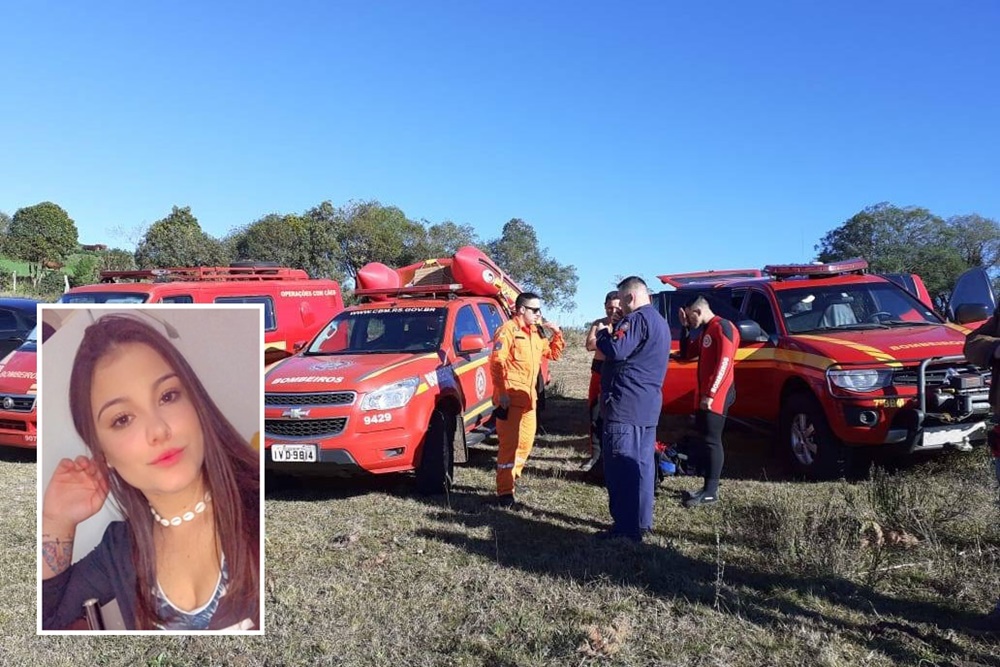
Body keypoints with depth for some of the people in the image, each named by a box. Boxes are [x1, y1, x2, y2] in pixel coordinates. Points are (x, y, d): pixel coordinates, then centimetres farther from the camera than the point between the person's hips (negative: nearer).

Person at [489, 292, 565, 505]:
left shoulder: (536, 332, 15)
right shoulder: (508, 329, -11)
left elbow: (553, 354, 22)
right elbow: (496, 362, -17)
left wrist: (557, 333, 6)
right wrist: (501, 392, -23)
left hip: (529, 395, 9)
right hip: (510, 395, -9)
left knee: (526, 440, 16)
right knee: (509, 442, -8)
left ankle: (512, 478, 32)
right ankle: (504, 492, -4)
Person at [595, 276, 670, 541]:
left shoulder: (637, 319, -13)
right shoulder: (659, 321, 20)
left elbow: (616, 350, -24)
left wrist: (603, 334, -5)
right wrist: (614, 333, 13)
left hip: (625, 404, -10)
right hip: (648, 404, 10)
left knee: (620, 466, -7)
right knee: (642, 464, 14)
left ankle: (625, 528, -4)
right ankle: (642, 522, 22)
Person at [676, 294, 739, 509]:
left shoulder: (723, 327, -11)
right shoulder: (704, 331, 18)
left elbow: (724, 363, -19)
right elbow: (686, 354, 22)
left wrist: (711, 393, -22)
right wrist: (685, 327, 13)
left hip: (717, 395, -10)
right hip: (705, 394, 10)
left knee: (711, 440, -9)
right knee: (704, 438, 10)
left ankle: (711, 492, -5)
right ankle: (708, 487, 16)